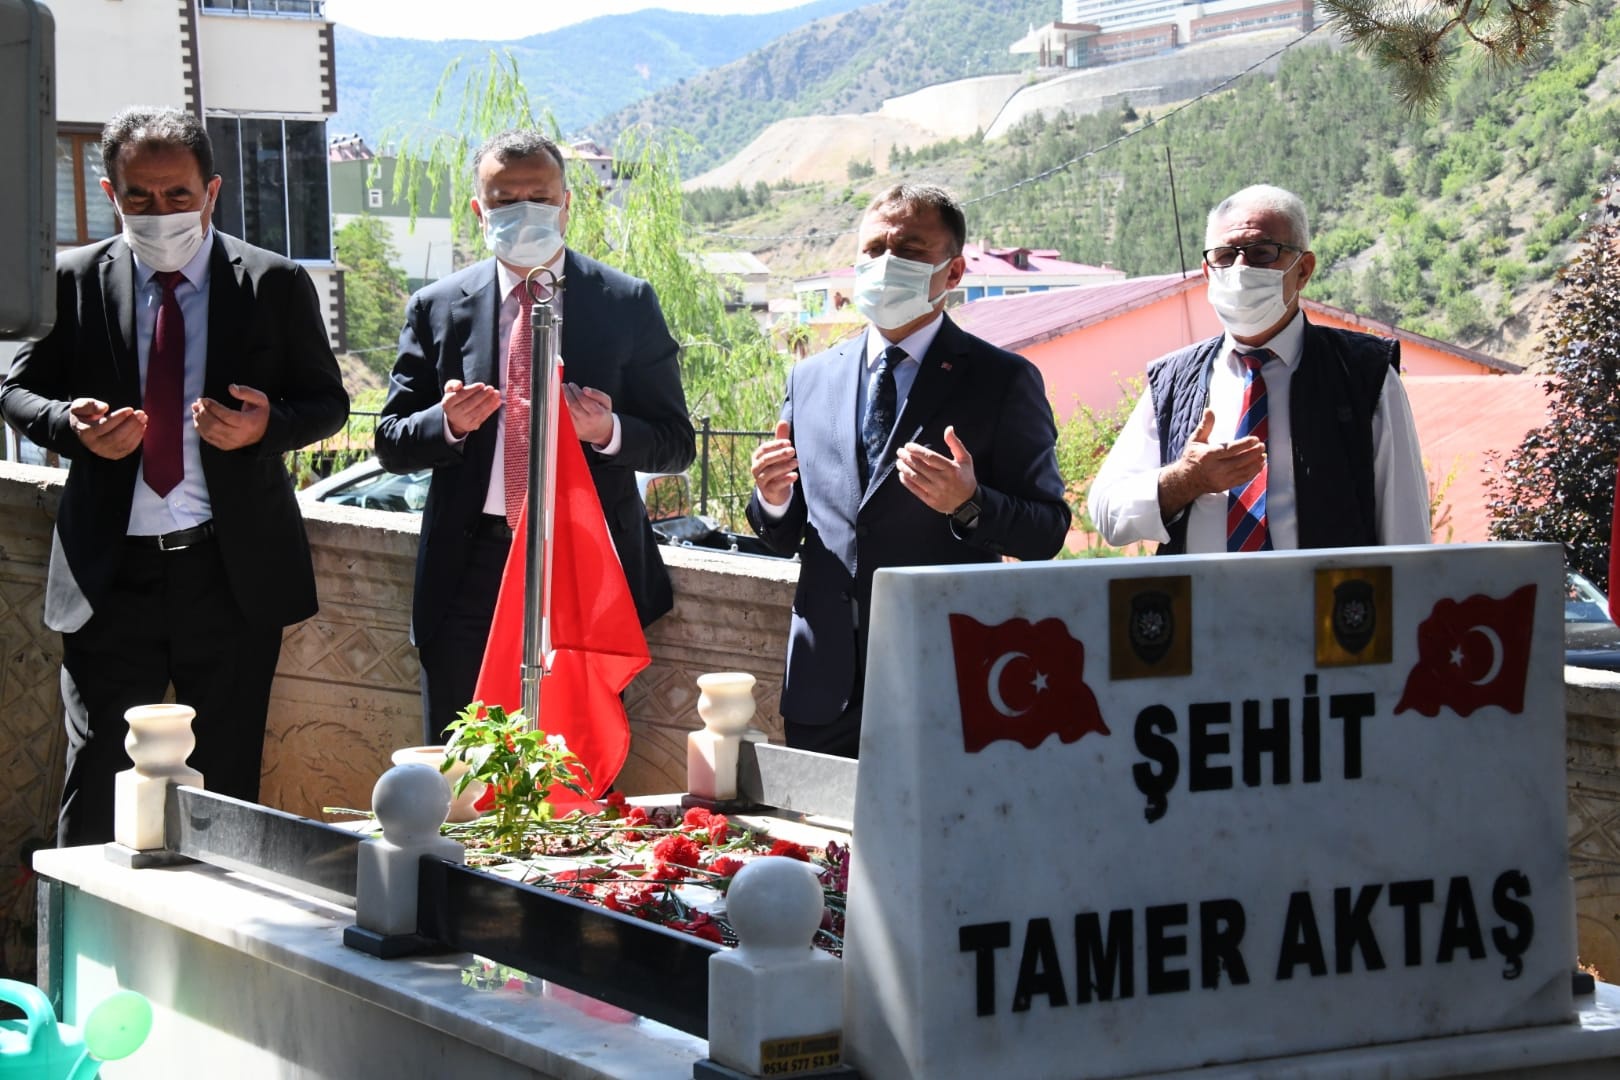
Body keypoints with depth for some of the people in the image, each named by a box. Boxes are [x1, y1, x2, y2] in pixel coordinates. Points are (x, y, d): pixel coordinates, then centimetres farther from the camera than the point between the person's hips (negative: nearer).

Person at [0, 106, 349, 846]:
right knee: (96, 787, 1)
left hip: (233, 570, 0)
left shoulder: (275, 284, 2)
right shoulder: (75, 281, 3)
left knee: (228, 787, 9)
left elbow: (327, 401, 6)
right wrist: (70, 424, -13)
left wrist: (267, 425, -16)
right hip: (110, 572, 0)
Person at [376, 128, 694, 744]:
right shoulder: (437, 309, 6)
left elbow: (676, 444, 3)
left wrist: (608, 431, -18)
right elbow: (391, 445, 7)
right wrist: (449, 422, -15)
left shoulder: (627, 304, 3)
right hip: (469, 575, 1)